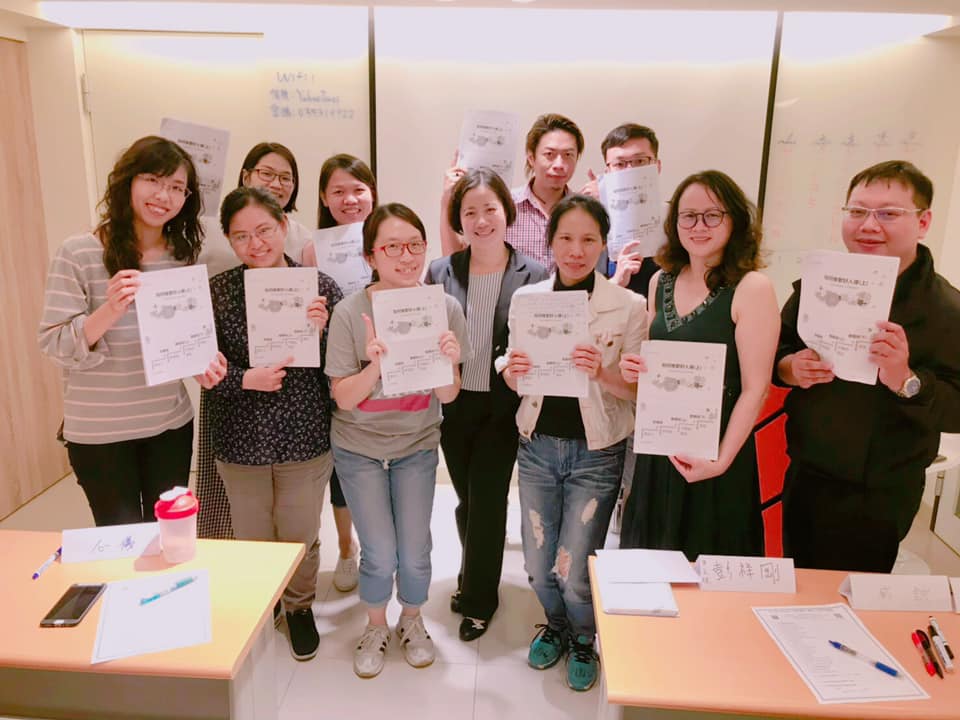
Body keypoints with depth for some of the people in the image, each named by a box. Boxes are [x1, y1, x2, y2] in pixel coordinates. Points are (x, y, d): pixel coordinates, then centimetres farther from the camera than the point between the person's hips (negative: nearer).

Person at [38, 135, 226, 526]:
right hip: (98, 433, -3)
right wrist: (109, 311, -30)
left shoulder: (183, 255, 0)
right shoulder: (78, 253, -12)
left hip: (171, 425, 4)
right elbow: (55, 346, -14)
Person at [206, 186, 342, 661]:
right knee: (252, 539, 18)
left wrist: (322, 331, -23)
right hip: (241, 440, 1)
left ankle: (299, 608, 43)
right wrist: (246, 379, -21)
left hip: (305, 438, -1)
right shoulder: (218, 292, -5)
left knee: (301, 537, 15)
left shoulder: (319, 286, -7)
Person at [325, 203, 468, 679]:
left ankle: (412, 621, 39)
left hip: (417, 446, 2)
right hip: (359, 448, -1)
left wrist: (448, 364, -28)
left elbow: (447, 397, -7)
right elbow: (344, 398, -14)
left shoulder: (445, 308, -13)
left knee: (415, 553, 6)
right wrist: (375, 364, -31)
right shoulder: (351, 312, -18)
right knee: (380, 555, 1)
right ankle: (376, 627, 33)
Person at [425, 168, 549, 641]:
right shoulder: (440, 272, -1)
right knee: (467, 499, 18)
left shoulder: (534, 275, -7)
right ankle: (473, 578, 44)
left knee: (486, 501, 5)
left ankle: (478, 599, 29)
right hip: (454, 405, 3)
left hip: (503, 407, -2)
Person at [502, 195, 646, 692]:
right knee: (538, 568, 11)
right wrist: (512, 372, -16)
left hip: (595, 454, -3)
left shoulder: (629, 306, -9)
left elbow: (638, 390, -6)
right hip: (537, 446, 3)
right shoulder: (525, 298, -1)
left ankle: (584, 640, 35)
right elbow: (513, 377, 7)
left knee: (572, 572, 0)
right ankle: (556, 626, 45)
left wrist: (603, 373, -26)